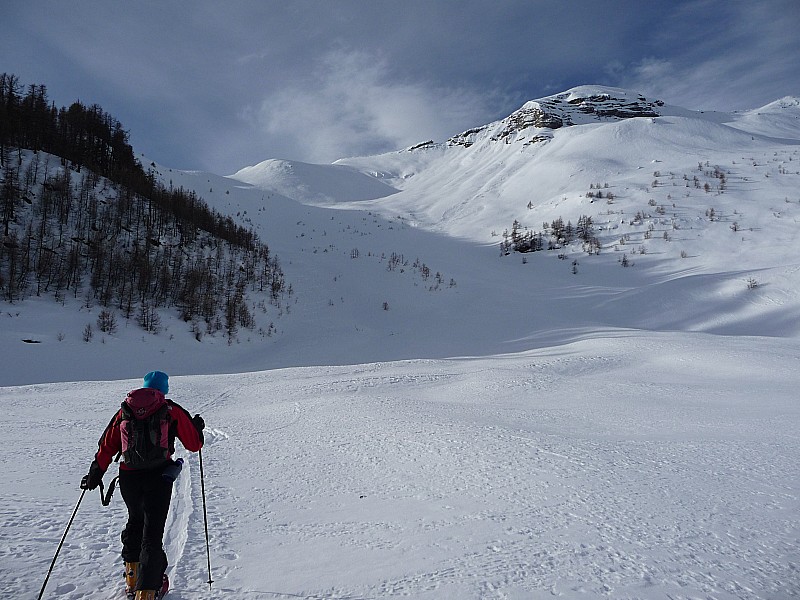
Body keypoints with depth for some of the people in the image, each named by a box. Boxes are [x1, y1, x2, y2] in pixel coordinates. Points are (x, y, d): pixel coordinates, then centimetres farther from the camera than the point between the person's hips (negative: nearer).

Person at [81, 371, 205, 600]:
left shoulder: (125, 410, 10)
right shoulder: (172, 411, 0)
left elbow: (107, 445, 9)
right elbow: (194, 444, 5)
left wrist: (95, 473, 18)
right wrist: (197, 426, 24)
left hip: (129, 478, 4)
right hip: (158, 478, -4)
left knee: (135, 521, 27)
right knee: (152, 532, 4)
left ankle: (132, 577, 32)